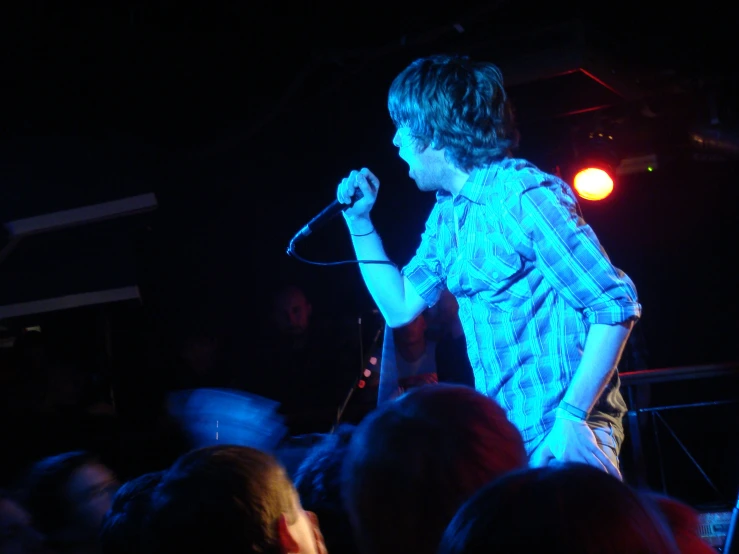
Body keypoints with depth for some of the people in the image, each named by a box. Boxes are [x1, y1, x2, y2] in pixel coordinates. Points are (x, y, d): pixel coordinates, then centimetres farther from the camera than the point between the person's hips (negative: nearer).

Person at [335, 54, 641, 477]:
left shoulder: (522, 194, -14)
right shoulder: (447, 213, 12)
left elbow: (616, 306, -17)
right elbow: (400, 307, 19)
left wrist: (572, 417, -23)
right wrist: (359, 220, 13)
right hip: (501, 434, 8)